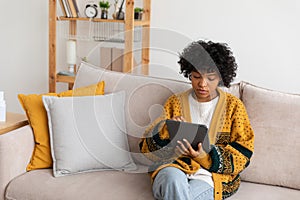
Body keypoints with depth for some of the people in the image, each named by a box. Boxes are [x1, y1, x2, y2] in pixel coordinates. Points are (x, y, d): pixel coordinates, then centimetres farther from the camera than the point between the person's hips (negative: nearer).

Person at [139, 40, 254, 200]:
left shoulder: (233, 106, 8)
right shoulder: (175, 102, 12)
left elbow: (242, 155, 2)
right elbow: (147, 147, 8)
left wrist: (205, 156, -14)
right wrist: (167, 130, -14)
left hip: (213, 173, -1)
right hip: (174, 167, 2)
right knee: (174, 179, -35)